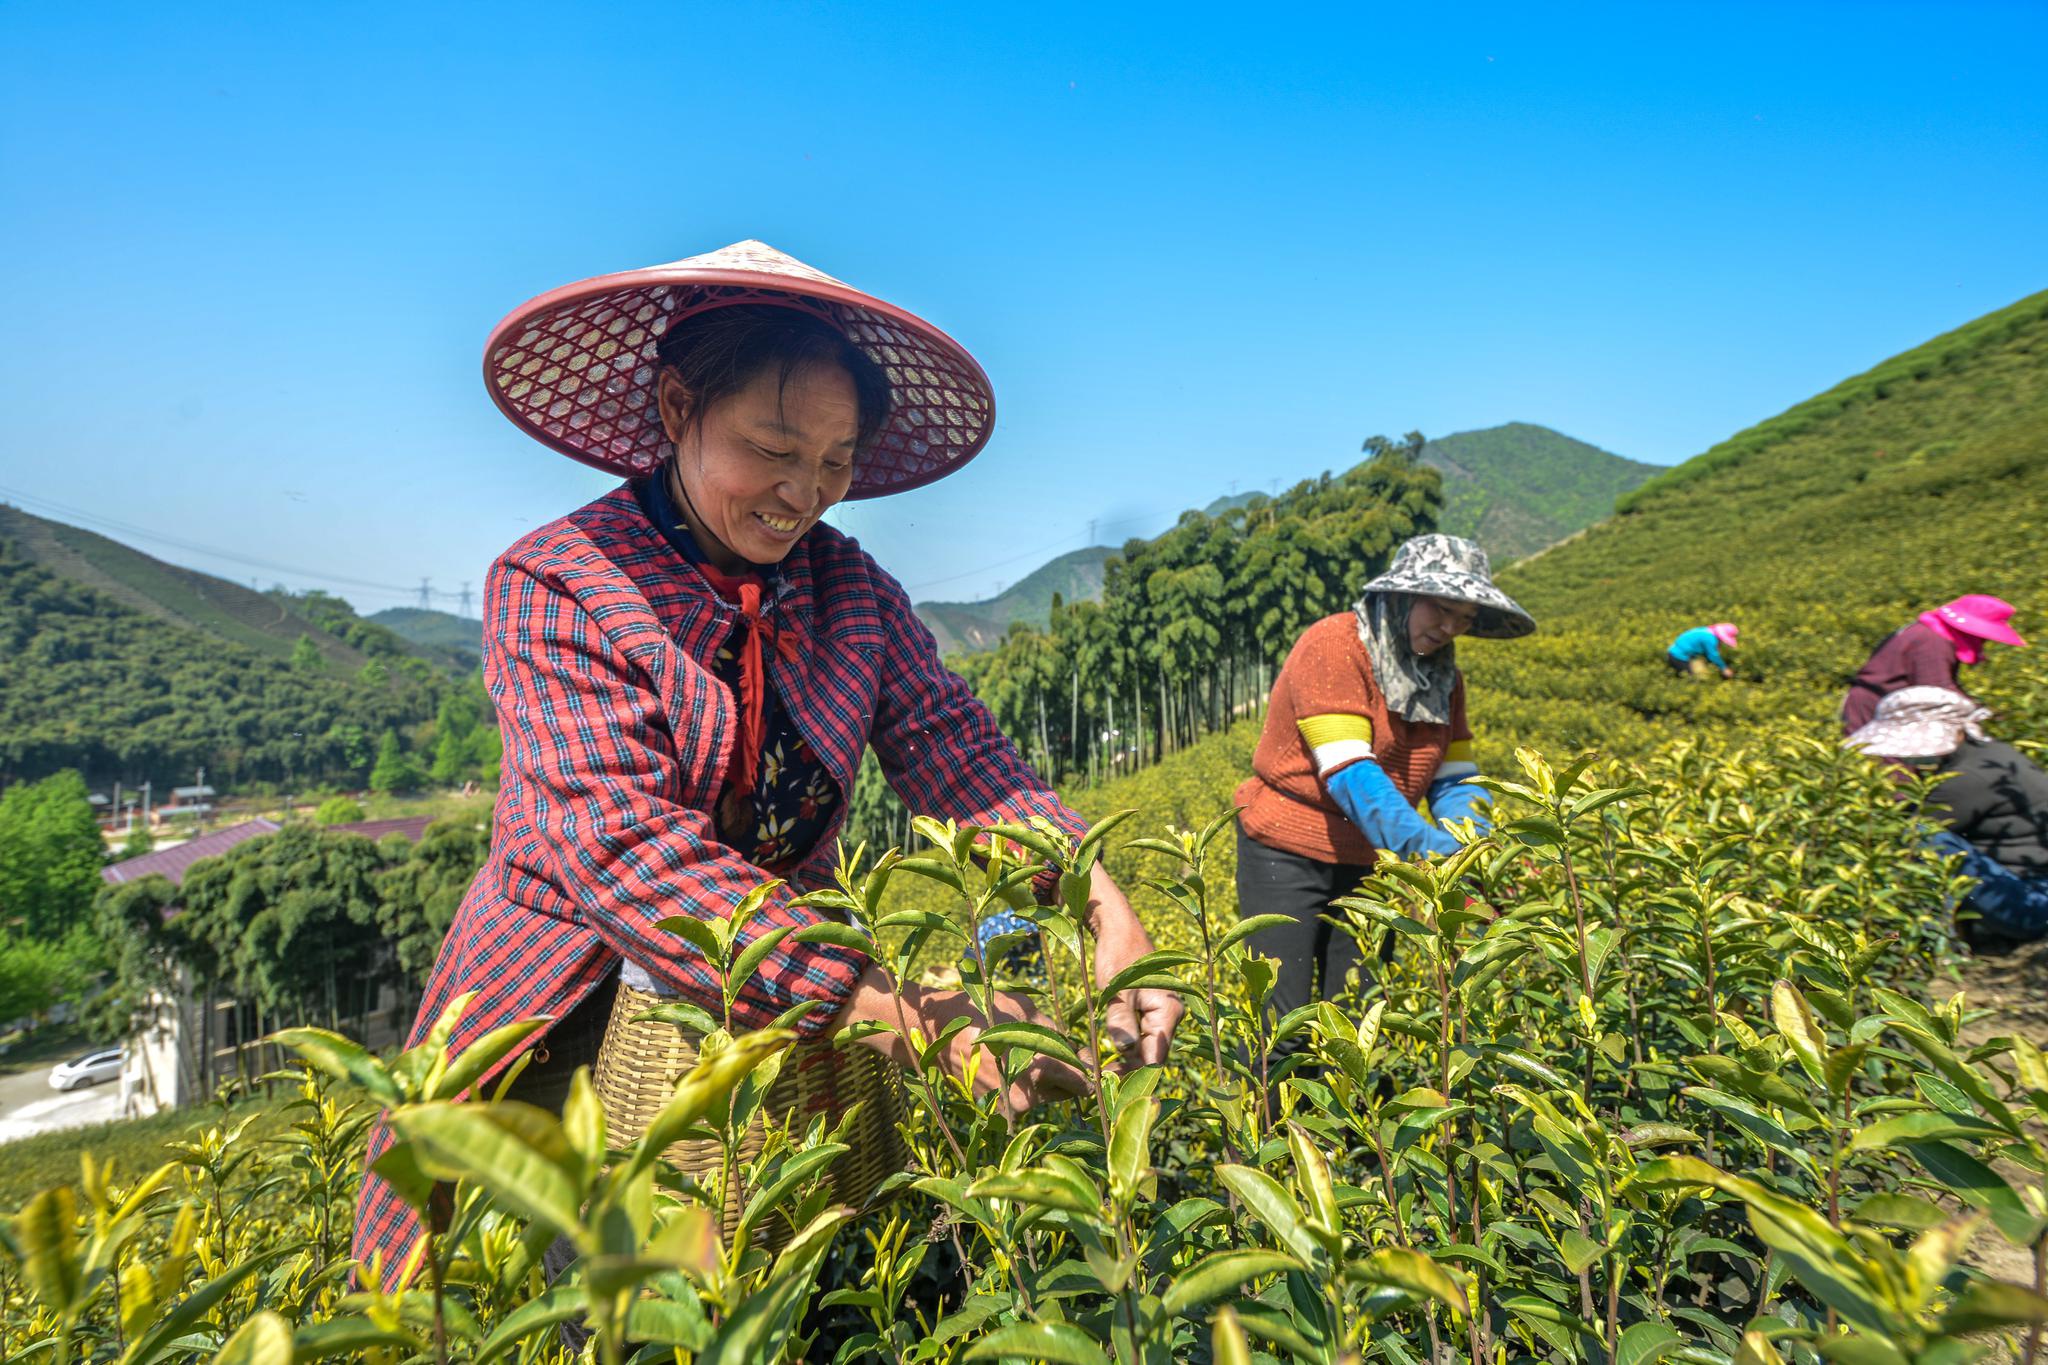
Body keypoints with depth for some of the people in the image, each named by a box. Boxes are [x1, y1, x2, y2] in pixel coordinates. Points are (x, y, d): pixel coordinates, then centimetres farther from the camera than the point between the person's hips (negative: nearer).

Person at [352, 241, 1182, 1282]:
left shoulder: (849, 588, 0)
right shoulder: (554, 586, -14)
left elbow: (953, 746, -10)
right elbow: (622, 845, -26)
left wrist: (1105, 904, -29)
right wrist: (897, 1014, -36)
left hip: (792, 987, 3)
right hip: (575, 1008, -3)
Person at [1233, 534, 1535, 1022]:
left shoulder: (1441, 674, 7)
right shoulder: (1334, 646, -15)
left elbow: (1453, 783, 2)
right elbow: (1348, 774, -25)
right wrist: (1431, 848, -34)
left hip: (1370, 866, 7)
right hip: (1289, 855, -6)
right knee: (1281, 1022, -6)